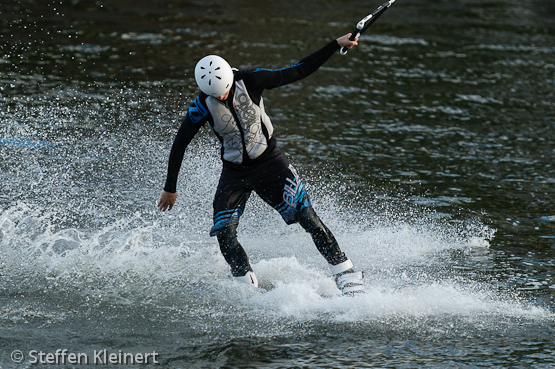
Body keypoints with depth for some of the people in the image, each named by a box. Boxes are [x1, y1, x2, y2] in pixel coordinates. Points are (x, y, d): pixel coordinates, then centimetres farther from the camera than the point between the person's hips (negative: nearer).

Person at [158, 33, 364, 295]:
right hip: (233, 172, 1)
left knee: (307, 217, -13)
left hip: (270, 162, -1)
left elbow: (299, 72, -10)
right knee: (224, 234, -14)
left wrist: (337, 45, -13)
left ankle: (346, 276, -8)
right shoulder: (202, 106, -17)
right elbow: (179, 144, -5)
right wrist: (170, 188, 0)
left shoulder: (250, 81, -17)